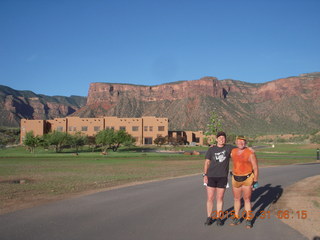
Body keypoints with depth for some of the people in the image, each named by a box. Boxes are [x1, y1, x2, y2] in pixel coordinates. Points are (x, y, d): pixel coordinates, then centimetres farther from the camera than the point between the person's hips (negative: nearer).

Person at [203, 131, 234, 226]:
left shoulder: (229, 147, 3)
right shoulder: (211, 149, 2)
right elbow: (207, 163, 2)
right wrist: (205, 175, -7)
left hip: (222, 177, 0)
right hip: (211, 177, 0)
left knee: (220, 198, 6)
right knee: (210, 198, 2)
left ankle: (218, 218, 17)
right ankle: (209, 218, 14)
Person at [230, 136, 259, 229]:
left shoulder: (250, 153, -13)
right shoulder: (233, 152, 1)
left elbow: (255, 168, -10)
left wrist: (255, 182, -10)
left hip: (247, 178, -4)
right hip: (236, 178, 5)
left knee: (247, 199, 0)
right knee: (236, 199, 12)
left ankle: (248, 220, 12)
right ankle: (236, 218, 24)